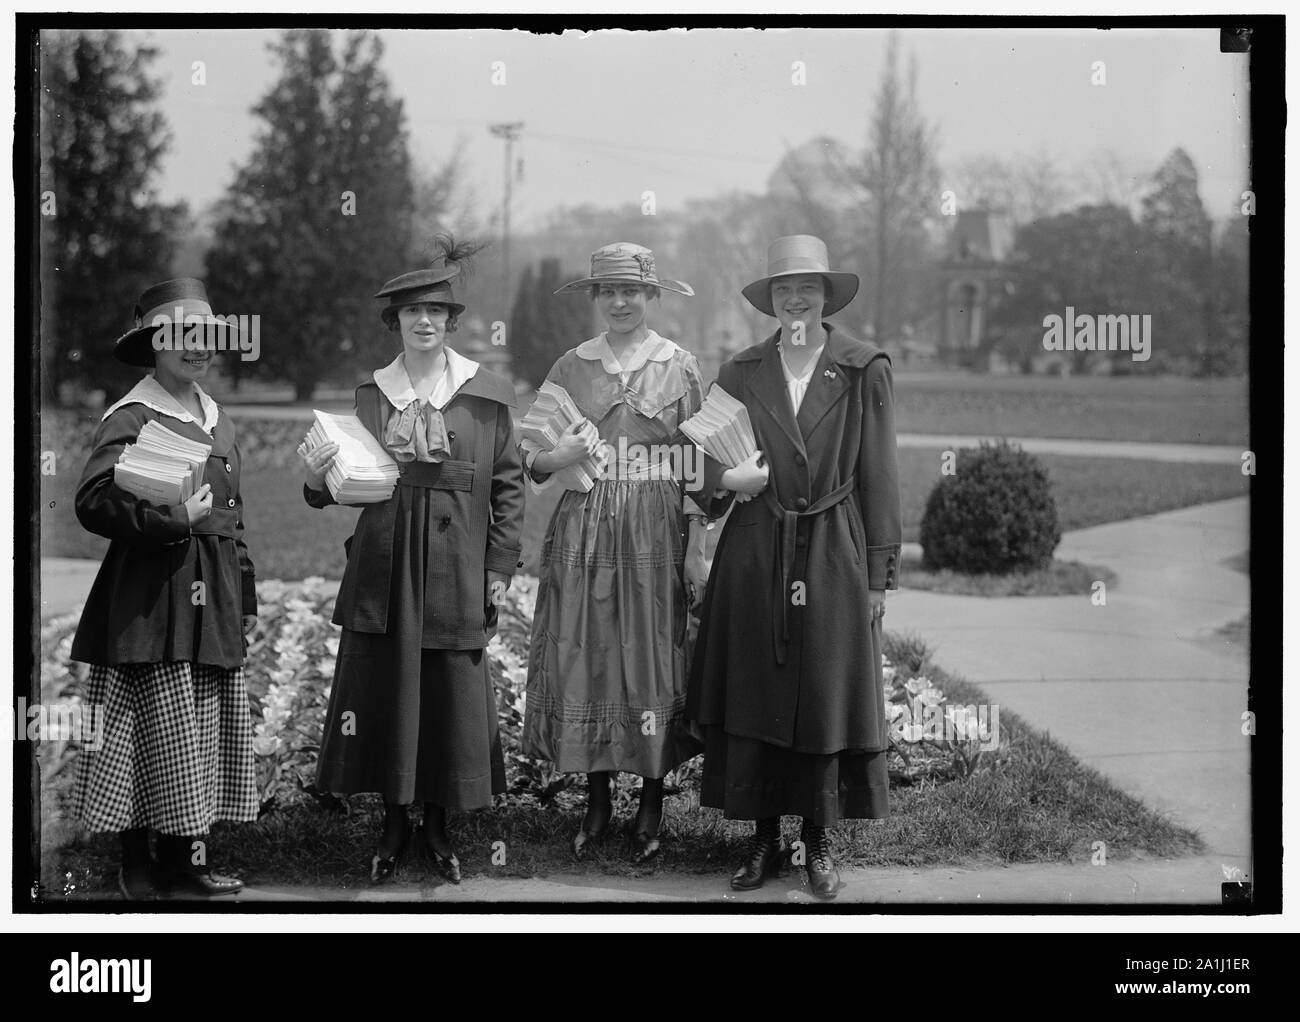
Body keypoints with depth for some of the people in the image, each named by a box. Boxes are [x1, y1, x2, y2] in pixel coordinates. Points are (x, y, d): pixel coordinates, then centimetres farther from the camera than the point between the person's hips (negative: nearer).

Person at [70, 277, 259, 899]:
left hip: (213, 602, 8)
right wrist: (173, 519, -22)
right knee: (161, 734, -7)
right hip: (152, 601, -8)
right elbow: (93, 503, -20)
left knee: (211, 731, 7)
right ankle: (138, 867, 2)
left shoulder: (217, 420, 17)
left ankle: (186, 860, 14)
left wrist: (246, 597, 21)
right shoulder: (131, 419, -8)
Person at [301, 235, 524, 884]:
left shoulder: (487, 396, 1)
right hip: (382, 569, 2)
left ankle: (438, 824, 17)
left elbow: (508, 485, 2)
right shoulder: (371, 394, 8)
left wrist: (501, 565, -2)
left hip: (455, 574, -2)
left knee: (453, 694, 1)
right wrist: (318, 482, -12)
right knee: (383, 691, 2)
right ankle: (393, 823, 17)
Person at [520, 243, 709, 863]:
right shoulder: (569, 369, 7)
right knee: (584, 658, 2)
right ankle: (597, 800, 15)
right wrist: (558, 457, -14)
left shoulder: (680, 368, 3)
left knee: (653, 658, 0)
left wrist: (696, 547, -4)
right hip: (583, 531, 2)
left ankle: (652, 808, 11)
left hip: (656, 533, -1)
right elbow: (532, 458, 9)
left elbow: (695, 464, 2)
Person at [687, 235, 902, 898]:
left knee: (827, 700, 2)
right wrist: (728, 477, -13)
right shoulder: (742, 372, 5)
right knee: (754, 696, 4)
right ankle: (764, 838, 14)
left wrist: (879, 570, -3)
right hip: (755, 556, 2)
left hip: (834, 554, -2)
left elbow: (878, 475, 0)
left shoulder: (864, 370, 0)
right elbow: (700, 450, 9)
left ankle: (818, 841, 14)